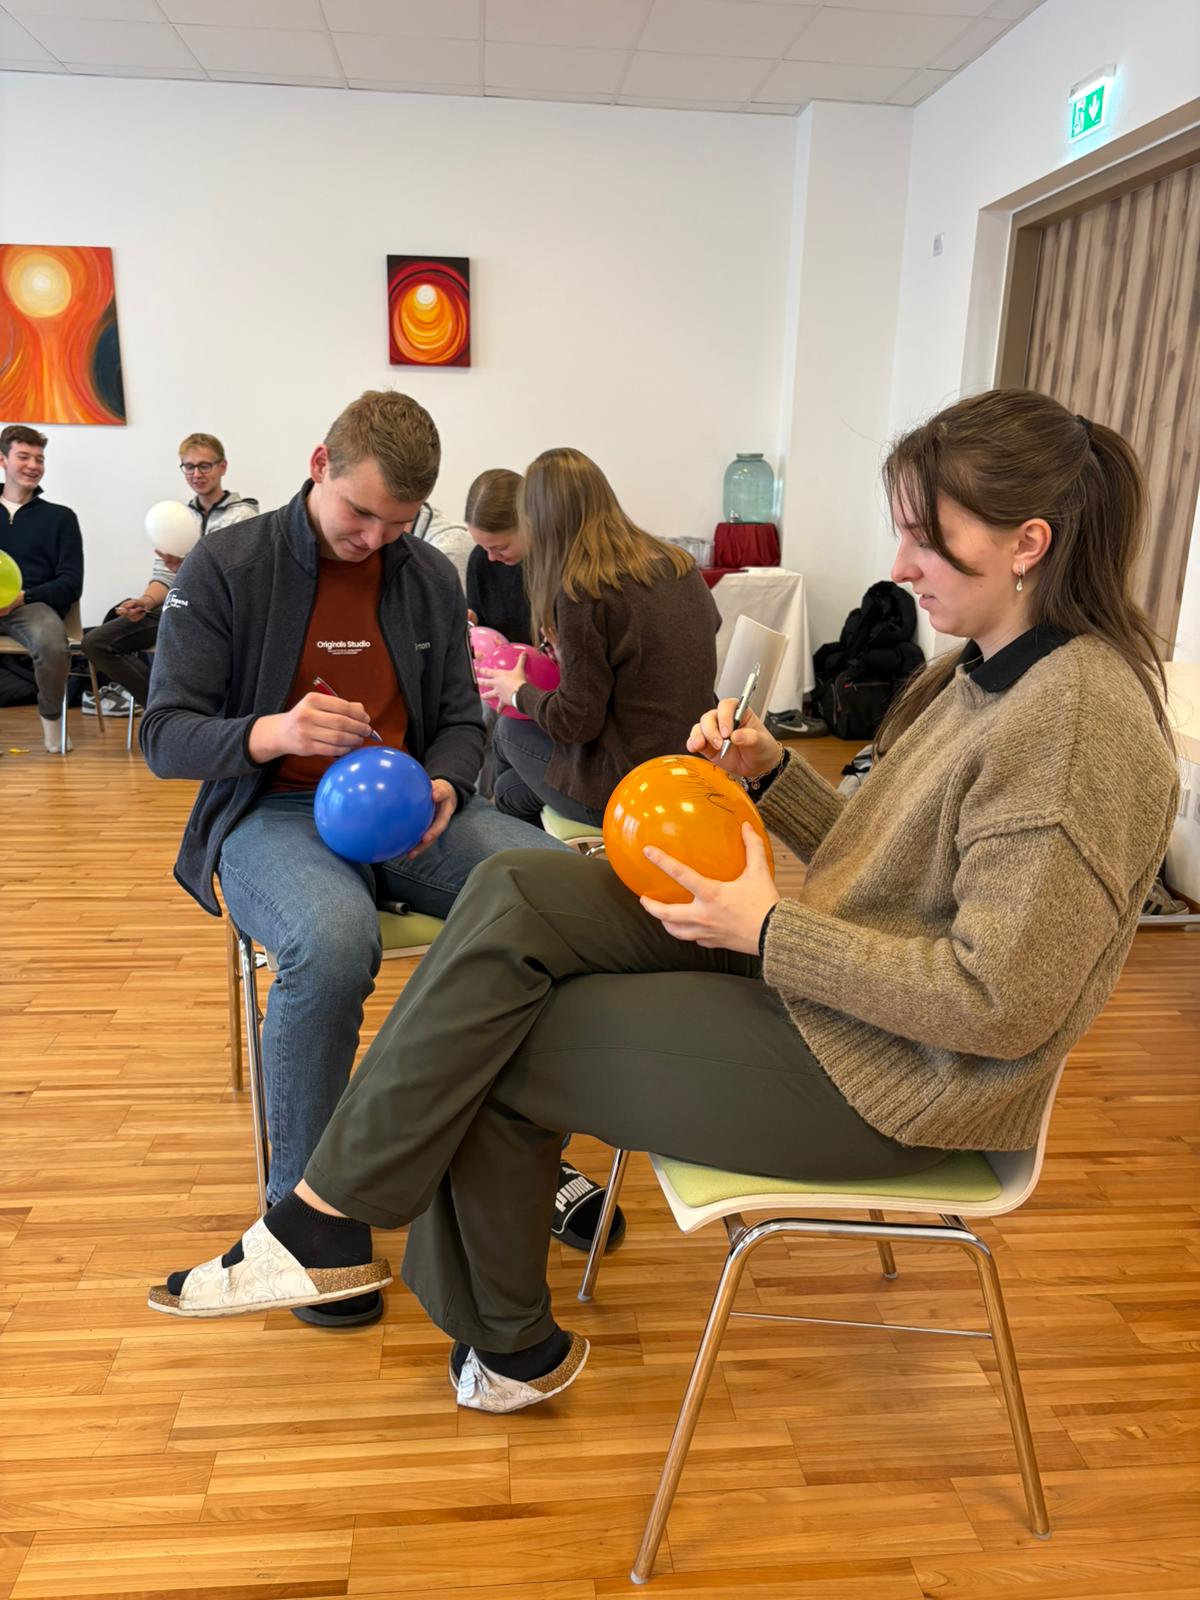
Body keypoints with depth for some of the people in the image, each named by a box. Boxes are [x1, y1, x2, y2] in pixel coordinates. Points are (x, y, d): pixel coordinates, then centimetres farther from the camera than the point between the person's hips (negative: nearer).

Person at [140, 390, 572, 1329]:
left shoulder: (431, 579, 10)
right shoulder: (223, 568, -2)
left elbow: (460, 721, 13)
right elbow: (165, 737, -5)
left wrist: (444, 787, -11)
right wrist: (271, 732, -26)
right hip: (271, 816, -3)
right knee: (333, 940, -40)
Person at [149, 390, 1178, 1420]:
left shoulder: (1077, 725, -21)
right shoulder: (987, 673, 9)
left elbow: (1003, 1004, -24)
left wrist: (767, 929, -21)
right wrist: (773, 771, -4)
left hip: (887, 1076, -9)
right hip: (812, 976, 9)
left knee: (492, 1052, -10)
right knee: (516, 895, -7)